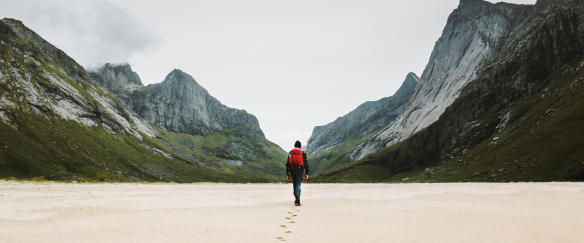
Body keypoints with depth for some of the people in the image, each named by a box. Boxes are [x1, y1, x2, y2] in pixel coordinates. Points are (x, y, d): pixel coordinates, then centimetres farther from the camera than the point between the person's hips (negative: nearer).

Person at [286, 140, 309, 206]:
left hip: (292, 170, 2)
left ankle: (297, 198, 23)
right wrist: (307, 174, 1)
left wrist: (287, 174, 8)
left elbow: (287, 164, 5)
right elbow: (306, 164, -2)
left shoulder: (290, 153, 7)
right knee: (298, 184, -4)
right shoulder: (303, 153, 2)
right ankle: (297, 198, -24)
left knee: (295, 184, 16)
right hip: (300, 171, -2)